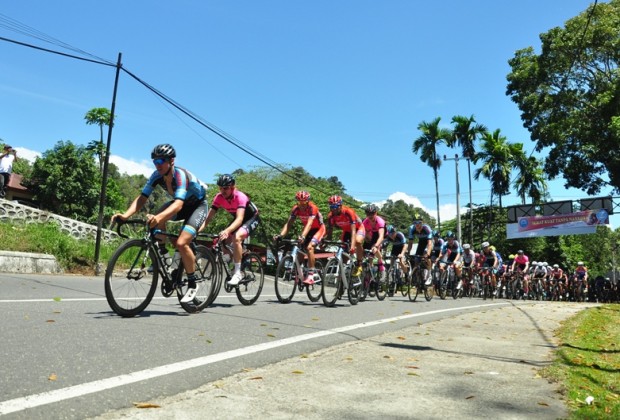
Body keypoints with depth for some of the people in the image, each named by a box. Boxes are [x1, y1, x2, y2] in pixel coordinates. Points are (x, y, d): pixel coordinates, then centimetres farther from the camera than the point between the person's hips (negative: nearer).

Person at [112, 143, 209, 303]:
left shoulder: (180, 175, -33)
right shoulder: (157, 175, -14)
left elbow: (178, 205, -47)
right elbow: (142, 198, -17)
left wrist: (158, 218, -64)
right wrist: (125, 215, -35)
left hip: (198, 205, -6)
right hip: (181, 203, 6)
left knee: (181, 243, -25)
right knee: (157, 219, -25)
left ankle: (192, 284, -7)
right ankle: (162, 253, -2)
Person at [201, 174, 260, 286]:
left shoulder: (240, 197, -34)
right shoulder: (218, 198, -19)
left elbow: (240, 219, -46)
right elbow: (209, 217, -21)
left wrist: (227, 231, -63)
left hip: (252, 218, -7)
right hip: (237, 219, 7)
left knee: (237, 237, -31)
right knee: (223, 241, -9)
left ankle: (237, 272, -23)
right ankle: (231, 269, 13)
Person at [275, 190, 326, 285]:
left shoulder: (312, 208, -30)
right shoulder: (296, 209, -16)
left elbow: (309, 224, -42)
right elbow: (288, 224, -20)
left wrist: (303, 236, -57)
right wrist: (280, 235, -36)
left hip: (319, 228, -6)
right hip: (307, 229, 6)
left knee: (309, 247, -27)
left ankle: (311, 276, -25)